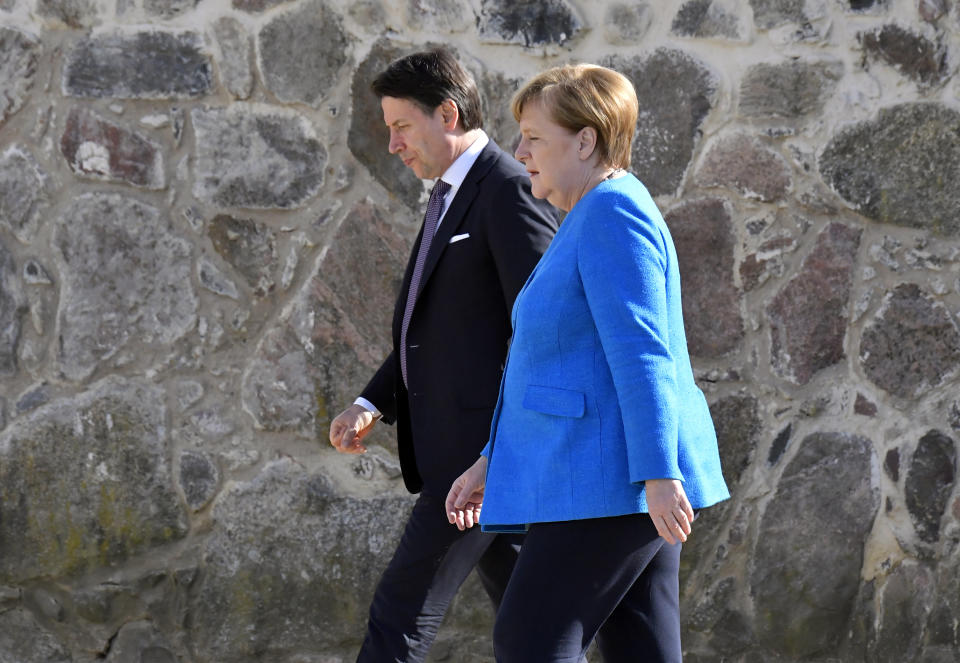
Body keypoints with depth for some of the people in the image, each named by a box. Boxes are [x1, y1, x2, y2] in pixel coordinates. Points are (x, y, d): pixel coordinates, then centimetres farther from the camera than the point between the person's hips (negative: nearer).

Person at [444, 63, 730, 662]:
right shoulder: (596, 220, 20)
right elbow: (563, 359, 25)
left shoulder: (612, 215, -13)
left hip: (612, 478, -11)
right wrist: (493, 461, 23)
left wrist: (658, 475, -26)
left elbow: (641, 355, -21)